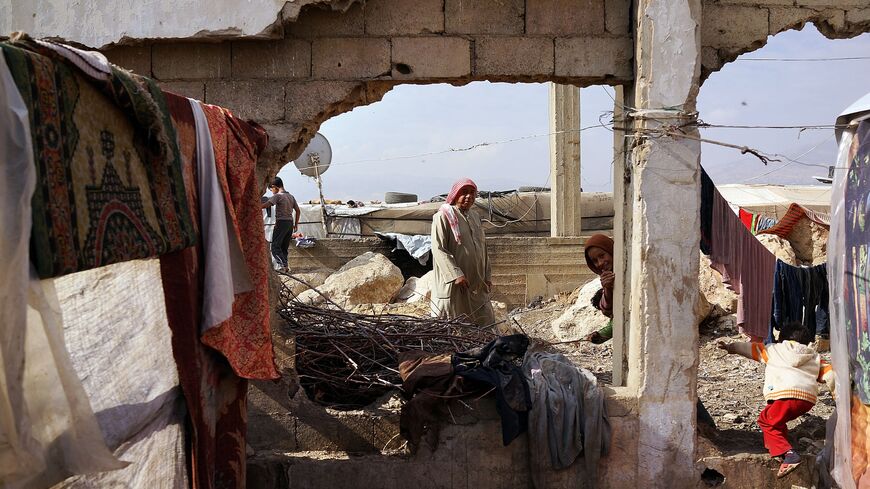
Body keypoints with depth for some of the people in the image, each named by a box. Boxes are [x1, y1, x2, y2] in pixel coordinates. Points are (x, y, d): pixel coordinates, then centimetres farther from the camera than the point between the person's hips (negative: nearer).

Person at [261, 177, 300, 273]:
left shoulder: (277, 196, -8)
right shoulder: (291, 196, 14)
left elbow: (265, 205, -19)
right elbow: (297, 210, 17)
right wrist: (296, 224, 21)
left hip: (281, 222, -7)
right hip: (290, 223, 7)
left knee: (275, 246, -7)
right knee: (284, 247, 12)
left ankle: (282, 264, -21)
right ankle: (285, 266, 8)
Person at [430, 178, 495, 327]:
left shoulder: (475, 217, 15)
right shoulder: (443, 217, -8)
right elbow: (438, 249, -16)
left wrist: (487, 276, 15)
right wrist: (456, 274, -23)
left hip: (477, 285, 7)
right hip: (452, 285, -7)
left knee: (486, 326, 8)